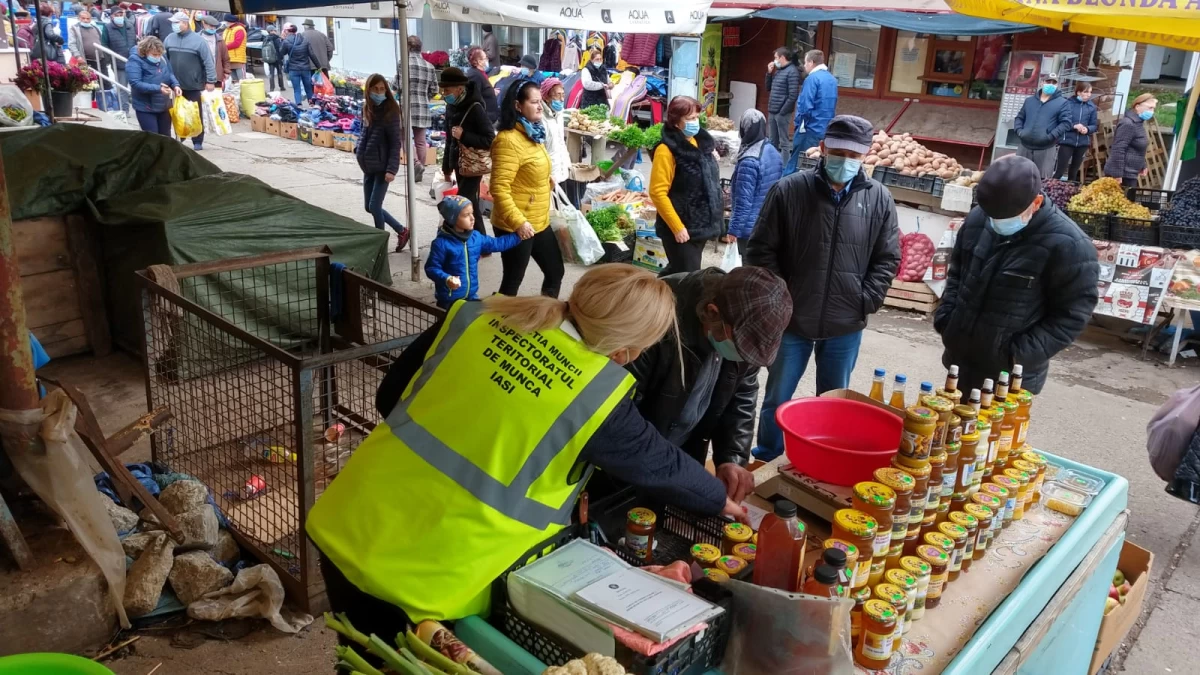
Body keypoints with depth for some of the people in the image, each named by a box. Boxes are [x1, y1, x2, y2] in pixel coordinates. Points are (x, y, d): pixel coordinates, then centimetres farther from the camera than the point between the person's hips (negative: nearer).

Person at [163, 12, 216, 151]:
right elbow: (163, 59, 11)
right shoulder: (169, 39, 6)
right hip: (176, 85, 4)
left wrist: (210, 81, -12)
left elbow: (208, 61, -8)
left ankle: (197, 142, 11)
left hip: (194, 85, -4)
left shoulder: (197, 40, -7)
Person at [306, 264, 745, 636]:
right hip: (428, 577, -5)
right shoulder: (598, 397, -14)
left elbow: (390, 397, 8)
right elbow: (661, 465, 3)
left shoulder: (479, 316, -2)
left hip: (348, 528, 5)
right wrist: (721, 500, 22)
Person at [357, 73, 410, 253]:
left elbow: (395, 142, -15)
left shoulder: (390, 111, -11)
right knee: (369, 207, 11)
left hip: (382, 167, -8)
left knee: (374, 206, -7)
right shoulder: (367, 108, 8)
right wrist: (358, 150, 6)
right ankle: (401, 230, 25)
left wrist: (392, 169, -21)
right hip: (368, 166, 8)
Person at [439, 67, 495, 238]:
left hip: (473, 166, -8)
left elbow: (490, 140, -18)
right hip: (459, 164, 8)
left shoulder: (475, 107, -16)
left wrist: (463, 135, -23)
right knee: (470, 205, 13)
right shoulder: (451, 107, 7)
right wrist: (447, 168, 18)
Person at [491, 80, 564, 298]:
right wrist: (518, 222, -30)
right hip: (514, 227, -9)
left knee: (555, 272, 16)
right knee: (513, 281, 2)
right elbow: (499, 189, -26)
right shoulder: (509, 140, -20)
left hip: (539, 222, 9)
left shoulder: (534, 135, 9)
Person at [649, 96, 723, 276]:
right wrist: (677, 227, -21)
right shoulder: (667, 150, -15)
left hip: (700, 225, 8)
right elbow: (658, 193, -19)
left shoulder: (701, 142, 8)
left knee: (678, 273, 19)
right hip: (682, 229, -7)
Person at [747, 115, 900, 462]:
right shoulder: (788, 191, -7)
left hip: (846, 326, 2)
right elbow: (760, 251, -4)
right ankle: (767, 465, 30)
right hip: (791, 320, -1)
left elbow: (888, 259, 6)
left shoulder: (879, 199, -1)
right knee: (778, 399, 12)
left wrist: (864, 302, -4)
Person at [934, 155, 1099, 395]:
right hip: (960, 359, 6)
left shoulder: (1067, 244, -19)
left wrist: (1022, 354, -19)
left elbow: (1072, 314, -14)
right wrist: (944, 317, 2)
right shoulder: (978, 218, -2)